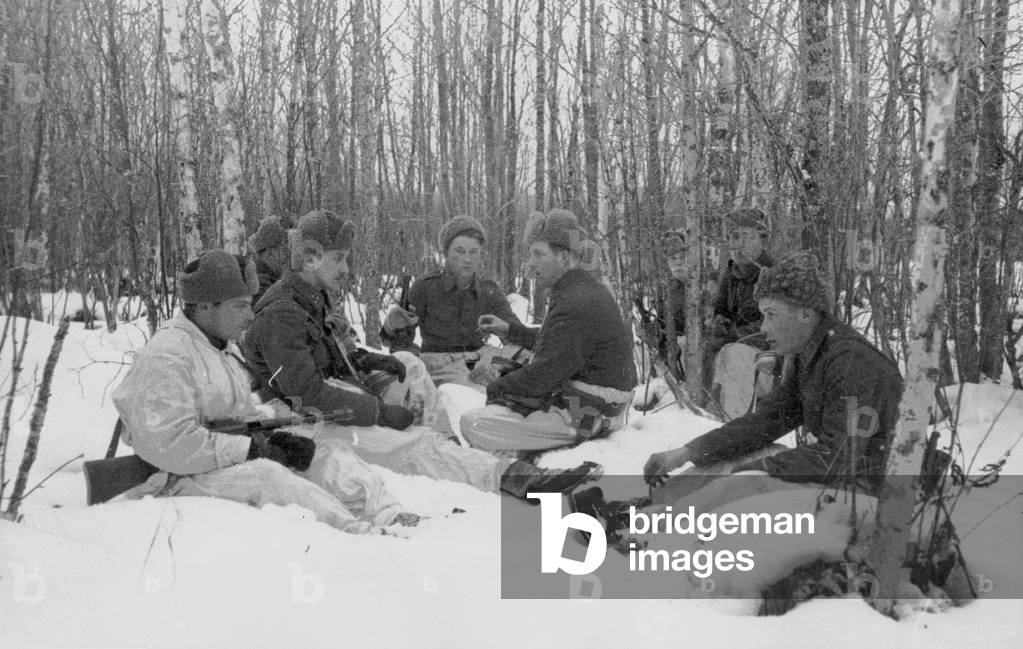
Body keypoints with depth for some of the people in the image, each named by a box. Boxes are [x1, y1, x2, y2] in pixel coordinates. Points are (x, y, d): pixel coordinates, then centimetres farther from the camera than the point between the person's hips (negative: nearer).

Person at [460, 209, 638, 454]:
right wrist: (510, 330, 21)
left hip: (585, 415, -11)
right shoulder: (587, 289, 11)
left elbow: (546, 371, -22)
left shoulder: (576, 305, -23)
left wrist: (497, 389, -8)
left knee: (473, 424, -17)